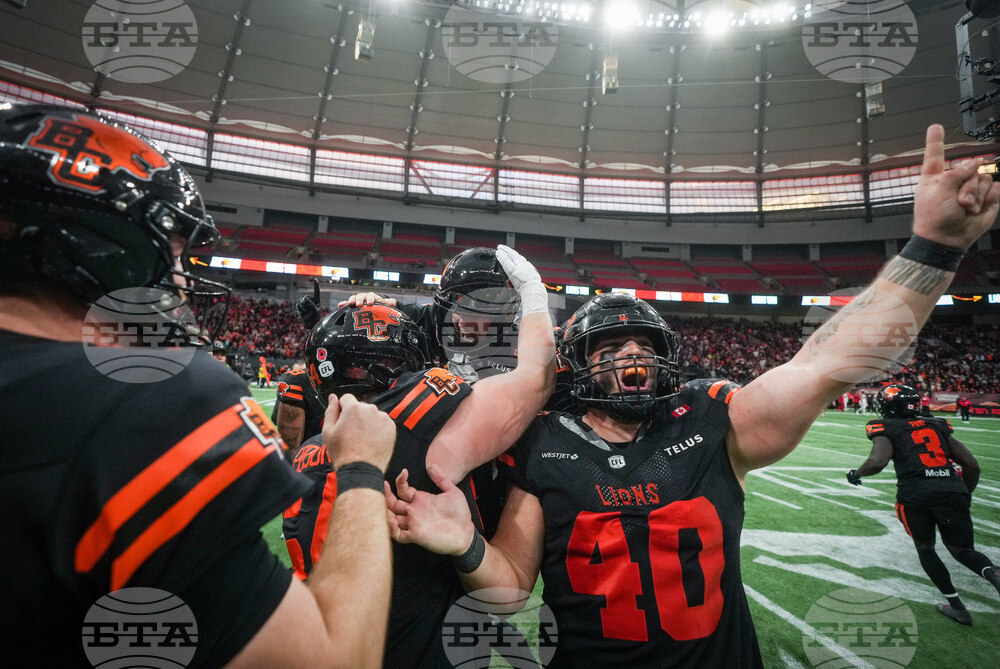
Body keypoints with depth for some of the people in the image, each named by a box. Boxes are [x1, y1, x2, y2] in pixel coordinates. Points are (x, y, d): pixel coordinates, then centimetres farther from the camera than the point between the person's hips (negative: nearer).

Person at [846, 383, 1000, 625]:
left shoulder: (887, 430, 6)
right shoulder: (938, 427, 21)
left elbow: (877, 462, -12)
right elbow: (972, 465, 19)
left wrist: (856, 473, 7)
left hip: (915, 494, -3)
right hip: (953, 490, 4)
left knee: (924, 548, 20)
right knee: (961, 549, 17)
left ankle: (956, 606, 19)